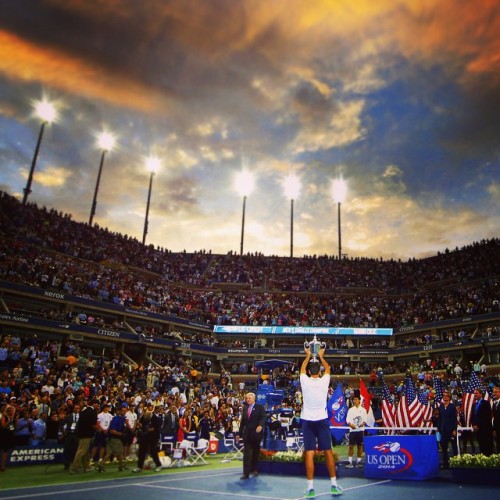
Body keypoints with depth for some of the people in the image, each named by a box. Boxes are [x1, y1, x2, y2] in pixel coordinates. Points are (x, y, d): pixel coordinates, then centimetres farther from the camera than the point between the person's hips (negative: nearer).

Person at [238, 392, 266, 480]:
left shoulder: (260, 407, -1)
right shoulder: (245, 408, 12)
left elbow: (263, 417, -14)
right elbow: (243, 421, 15)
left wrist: (260, 425, -32)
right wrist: (240, 433, 12)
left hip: (256, 433, -3)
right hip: (247, 434, 3)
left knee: (256, 452, 10)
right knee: (246, 454, -3)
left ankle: (254, 469, 24)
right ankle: (246, 473, -4)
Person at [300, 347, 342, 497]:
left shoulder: (305, 381, -6)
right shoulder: (324, 381, -5)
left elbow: (302, 369, 16)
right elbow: (327, 368, 16)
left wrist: (308, 356, 27)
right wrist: (321, 356, 28)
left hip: (308, 421, 0)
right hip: (322, 420, 1)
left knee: (309, 454, -1)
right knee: (328, 452, 8)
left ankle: (310, 488, -1)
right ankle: (334, 485, 14)